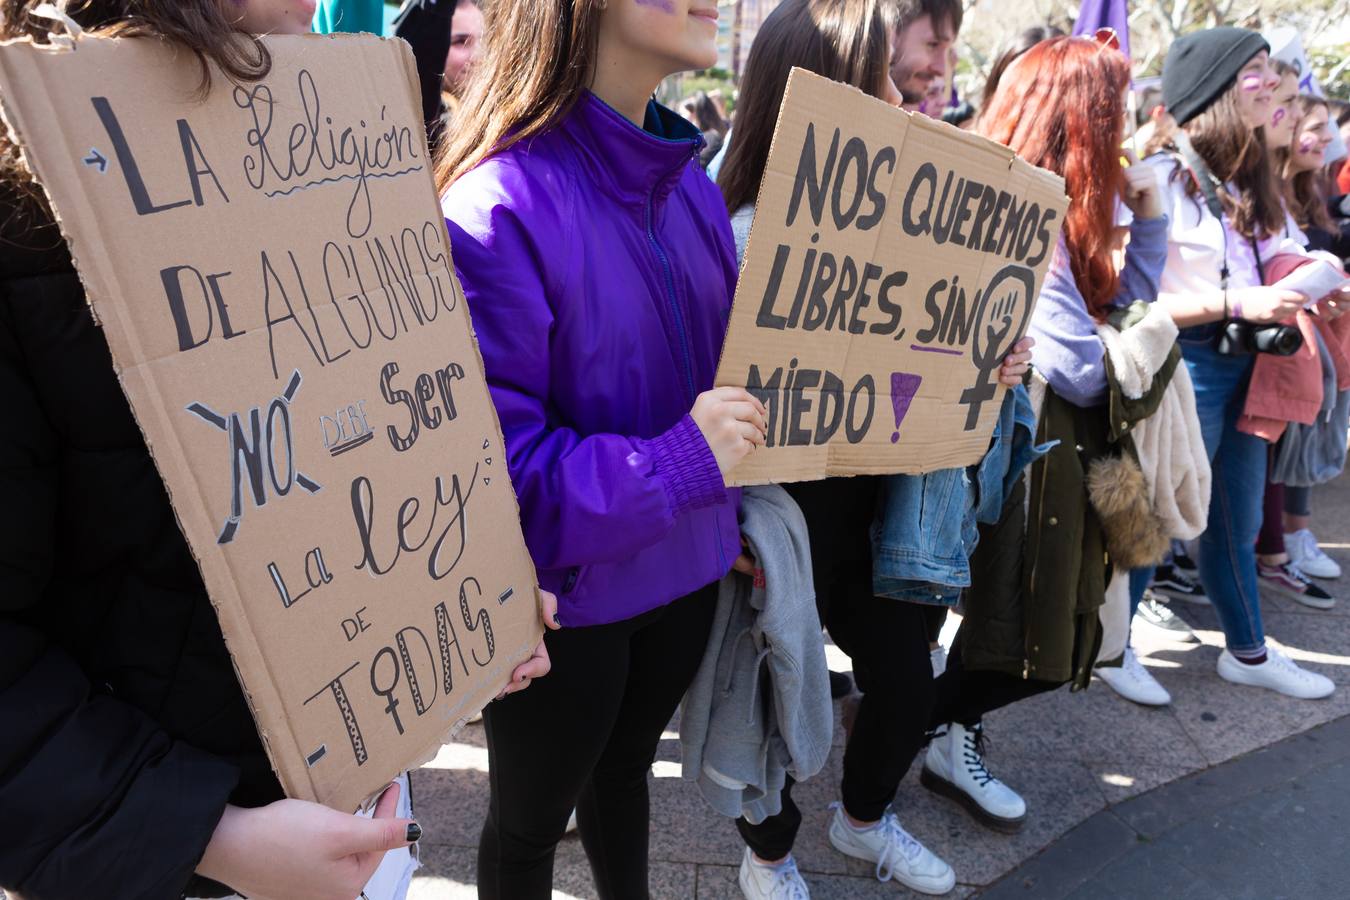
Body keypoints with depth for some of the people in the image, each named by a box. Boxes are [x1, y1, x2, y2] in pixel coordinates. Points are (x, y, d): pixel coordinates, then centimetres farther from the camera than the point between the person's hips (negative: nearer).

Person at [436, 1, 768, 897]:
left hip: (685, 566, 6)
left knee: (626, 767, 29)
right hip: (563, 593, -6)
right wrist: (675, 466, -27)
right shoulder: (502, 203, -23)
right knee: (531, 818, 19)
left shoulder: (686, 178, -1)